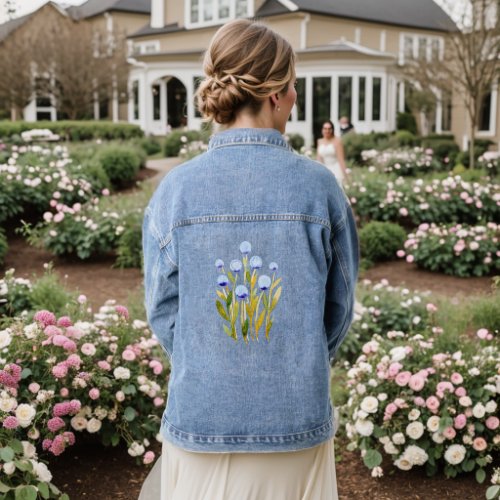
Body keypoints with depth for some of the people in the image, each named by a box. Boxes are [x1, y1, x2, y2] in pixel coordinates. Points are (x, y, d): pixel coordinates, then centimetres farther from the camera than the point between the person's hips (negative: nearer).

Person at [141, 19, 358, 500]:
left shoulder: (175, 189, -9)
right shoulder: (319, 187, -10)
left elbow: (163, 310, -2)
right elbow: (339, 306, -1)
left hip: (200, 418, 1)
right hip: (298, 421, 0)